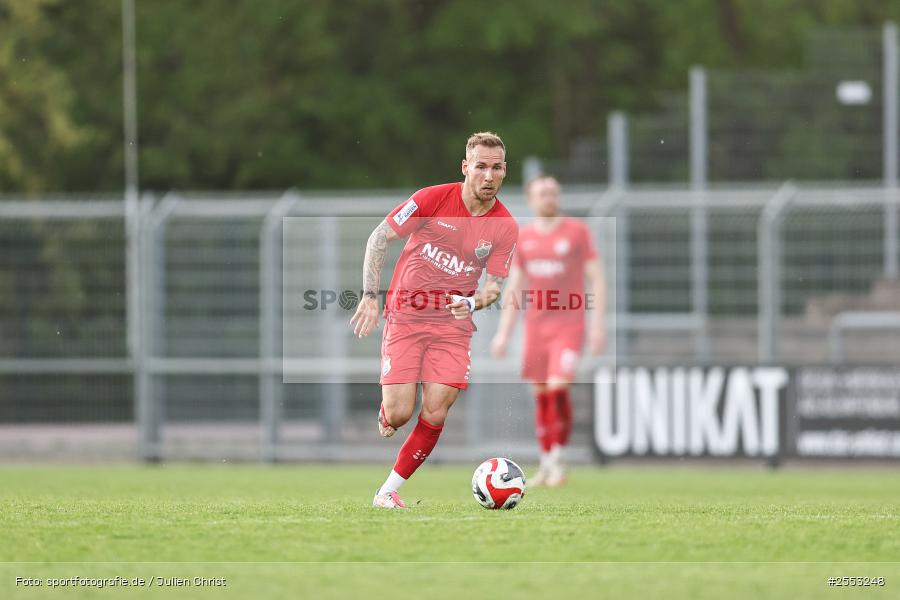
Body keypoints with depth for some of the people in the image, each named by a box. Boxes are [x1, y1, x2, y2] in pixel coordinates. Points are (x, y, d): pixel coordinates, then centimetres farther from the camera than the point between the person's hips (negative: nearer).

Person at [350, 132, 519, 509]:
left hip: (454, 326, 2)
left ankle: (388, 491, 4)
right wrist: (370, 296, -13)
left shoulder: (506, 228, -3)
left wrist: (472, 302, -22)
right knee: (399, 414, -11)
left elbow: (494, 283, 2)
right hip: (405, 318, -2)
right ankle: (386, 414, 28)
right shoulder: (433, 199, -10)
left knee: (435, 415, -10)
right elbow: (379, 238, -4)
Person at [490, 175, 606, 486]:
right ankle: (546, 463, 14)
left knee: (558, 387, -17)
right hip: (535, 328, 4)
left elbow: (597, 279, 0)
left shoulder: (577, 231, 0)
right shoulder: (523, 238, 10)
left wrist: (598, 325, -8)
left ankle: (557, 459, -11)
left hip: (568, 325, -4)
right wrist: (503, 332, 9)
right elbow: (514, 287, 15)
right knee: (540, 394, 5)